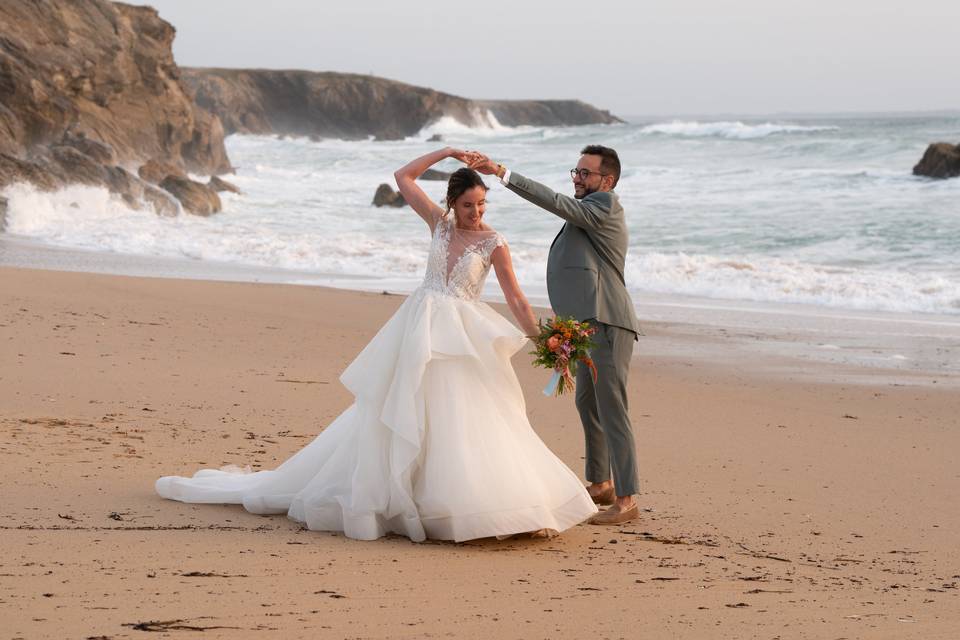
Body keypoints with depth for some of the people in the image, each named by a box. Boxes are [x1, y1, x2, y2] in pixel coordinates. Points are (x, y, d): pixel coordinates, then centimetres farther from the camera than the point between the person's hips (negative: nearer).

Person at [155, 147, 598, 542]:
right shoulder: (439, 223, 7)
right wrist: (446, 153, 6)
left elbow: (516, 299, -1)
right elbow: (403, 178, 10)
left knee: (463, 422, -9)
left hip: (460, 339, -3)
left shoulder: (494, 243, -2)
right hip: (417, 330, 3)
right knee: (397, 416, 5)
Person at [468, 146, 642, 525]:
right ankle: (600, 483, 34)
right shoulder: (590, 210, 21)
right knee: (588, 404, 21)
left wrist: (502, 173, -26)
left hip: (607, 326, -11)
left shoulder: (604, 205, -9)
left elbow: (555, 202, -23)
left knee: (611, 410, -11)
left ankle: (626, 500, -10)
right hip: (590, 324, 11)